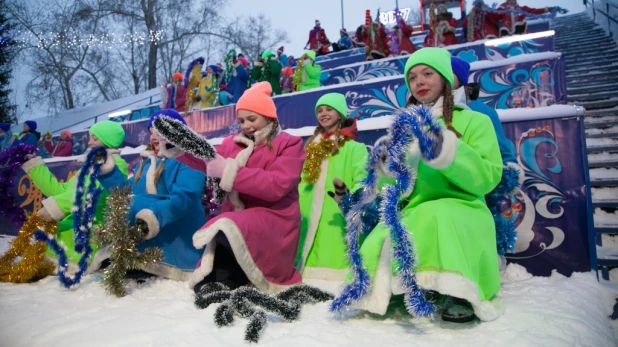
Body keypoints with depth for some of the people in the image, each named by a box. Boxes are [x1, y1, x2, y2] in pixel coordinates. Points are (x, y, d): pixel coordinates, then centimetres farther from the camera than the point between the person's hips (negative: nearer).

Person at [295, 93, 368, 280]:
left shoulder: (354, 147, 3)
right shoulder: (312, 148, 23)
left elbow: (362, 180, -11)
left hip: (337, 221, -5)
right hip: (310, 221, 5)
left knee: (334, 262, -12)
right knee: (309, 268, 3)